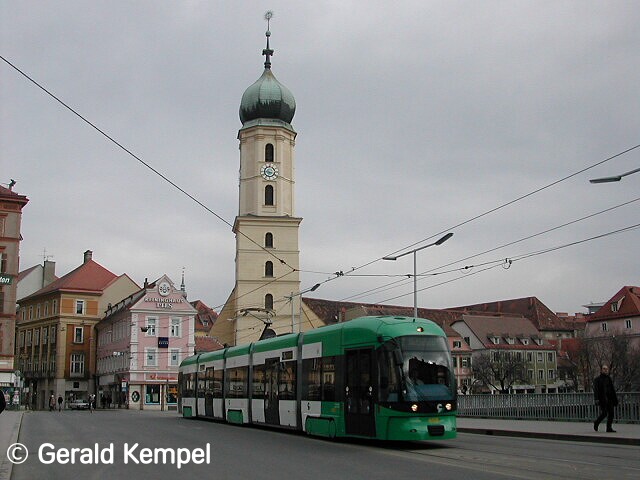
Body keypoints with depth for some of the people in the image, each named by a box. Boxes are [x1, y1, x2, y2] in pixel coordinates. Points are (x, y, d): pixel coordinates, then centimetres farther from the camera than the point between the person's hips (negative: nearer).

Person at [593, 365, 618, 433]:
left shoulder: (609, 379, 17)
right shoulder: (597, 379, 1)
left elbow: (613, 390, 19)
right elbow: (595, 390, -8)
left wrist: (615, 400, 14)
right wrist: (596, 399, -20)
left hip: (610, 399, 5)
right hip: (602, 400, -5)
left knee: (611, 413, -2)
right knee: (604, 413, -10)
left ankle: (609, 428, 4)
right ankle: (596, 423, 15)